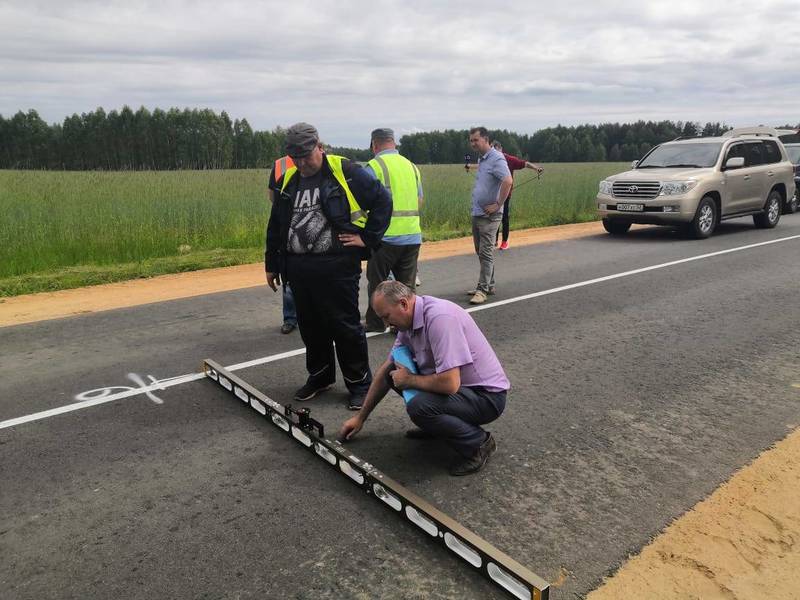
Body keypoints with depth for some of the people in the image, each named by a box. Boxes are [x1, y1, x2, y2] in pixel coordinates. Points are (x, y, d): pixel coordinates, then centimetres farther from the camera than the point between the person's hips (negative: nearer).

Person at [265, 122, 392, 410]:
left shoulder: (346, 172, -6)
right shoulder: (288, 181, 12)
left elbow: (383, 200, -3)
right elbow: (275, 226, 21)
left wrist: (367, 237, -7)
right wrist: (272, 264, 21)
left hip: (337, 268, -6)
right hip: (298, 270, 6)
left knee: (345, 327, 1)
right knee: (311, 328, 15)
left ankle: (360, 384, 15)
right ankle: (319, 376, 34)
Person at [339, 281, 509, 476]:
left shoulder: (440, 317, -28)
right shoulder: (410, 321, 1)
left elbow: (449, 384, -34)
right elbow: (386, 370, 12)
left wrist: (408, 380, -15)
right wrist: (360, 417, 15)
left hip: (486, 395, -9)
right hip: (456, 384, 9)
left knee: (419, 406, -31)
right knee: (394, 371, 5)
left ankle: (478, 442, -7)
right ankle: (436, 425, 17)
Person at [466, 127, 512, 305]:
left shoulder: (496, 159, -14)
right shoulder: (481, 159, 16)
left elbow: (508, 181, -27)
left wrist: (498, 205, -22)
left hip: (488, 215, -10)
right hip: (477, 213, 10)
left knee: (486, 253, -7)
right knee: (480, 252, 14)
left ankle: (482, 290, -5)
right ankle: (489, 285, 24)